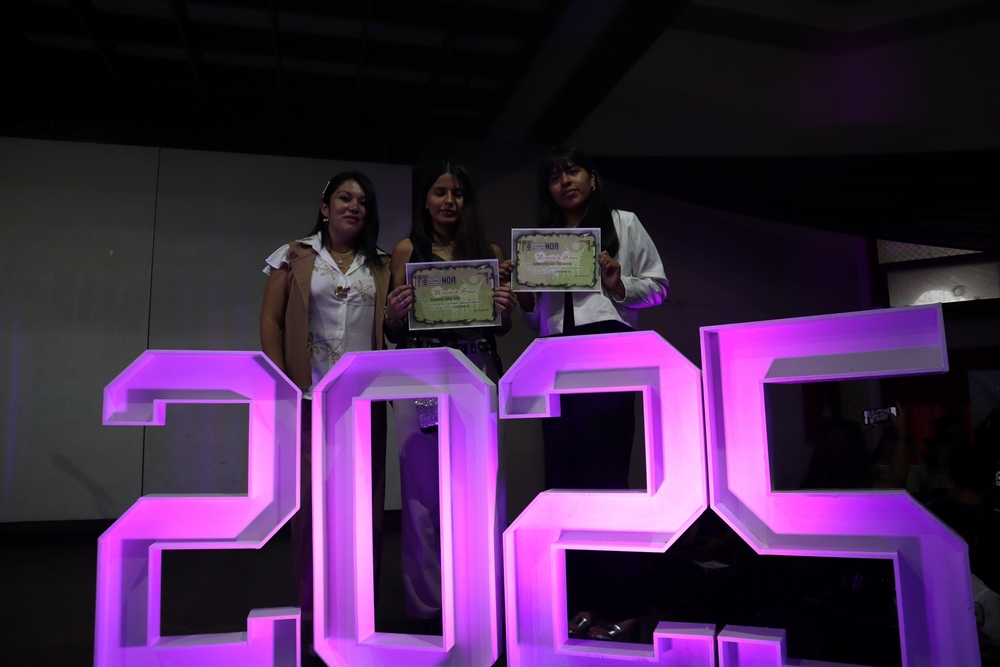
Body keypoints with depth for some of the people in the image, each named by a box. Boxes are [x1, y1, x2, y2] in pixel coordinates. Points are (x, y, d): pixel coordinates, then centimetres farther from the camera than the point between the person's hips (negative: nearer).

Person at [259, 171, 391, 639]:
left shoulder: (380, 267, 13)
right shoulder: (294, 257, 7)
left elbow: (389, 329, 14)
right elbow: (271, 322, 2)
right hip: (310, 395, -2)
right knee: (310, 496, 1)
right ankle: (312, 606, 16)